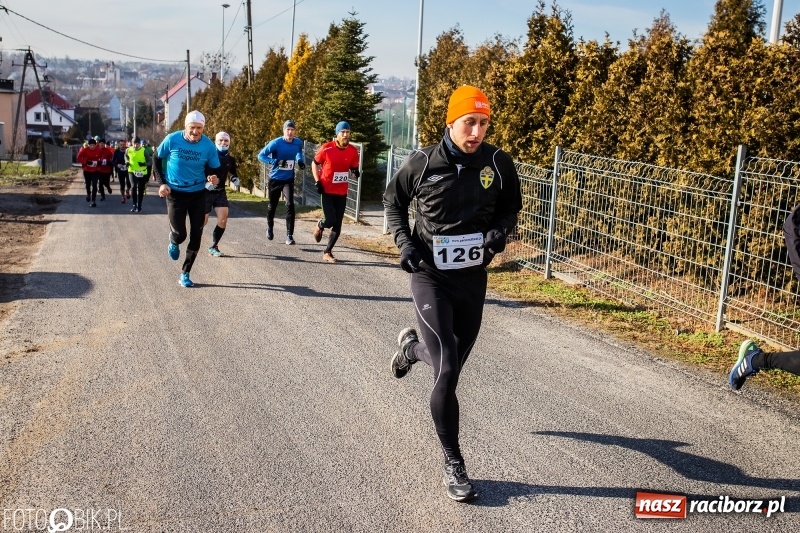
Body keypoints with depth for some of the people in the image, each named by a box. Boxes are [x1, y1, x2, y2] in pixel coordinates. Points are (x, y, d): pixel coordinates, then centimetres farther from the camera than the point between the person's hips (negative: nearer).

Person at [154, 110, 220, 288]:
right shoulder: (172, 140, -14)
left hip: (198, 194, 2)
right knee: (180, 234, -7)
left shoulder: (208, 145, -12)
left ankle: (185, 273, 19)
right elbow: (156, 158, 2)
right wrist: (161, 182, -7)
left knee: (196, 236, 2)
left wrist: (213, 178, -23)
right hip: (175, 193, -1)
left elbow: (214, 169, 1)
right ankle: (173, 242, 33)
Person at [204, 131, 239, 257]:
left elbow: (233, 172, 21)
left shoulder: (230, 159, 2)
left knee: (223, 219, -9)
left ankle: (213, 246, 8)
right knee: (203, 221, 2)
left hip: (220, 192, 4)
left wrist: (235, 178, -1)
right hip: (205, 192, -4)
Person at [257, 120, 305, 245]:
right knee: (272, 205, 14)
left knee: (290, 205, -16)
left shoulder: (298, 143, -4)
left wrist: (300, 161, -1)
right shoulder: (276, 143, -15)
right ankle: (269, 228, 41)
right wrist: (276, 162, -25)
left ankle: (289, 235, -12)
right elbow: (261, 155, -12)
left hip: (289, 179, 1)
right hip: (275, 178, -1)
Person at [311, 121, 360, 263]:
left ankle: (327, 253, 16)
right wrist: (317, 181, -7)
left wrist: (356, 172, -12)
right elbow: (315, 163, 3)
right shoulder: (326, 148, -11)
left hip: (342, 192, 4)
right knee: (330, 220, -15)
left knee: (337, 225, 3)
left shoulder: (353, 151, -2)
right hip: (327, 190, -3)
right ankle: (319, 226, 23)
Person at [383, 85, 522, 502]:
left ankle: (411, 348, 53)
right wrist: (404, 240, -6)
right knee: (447, 372, -12)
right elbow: (393, 200, 9)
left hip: (473, 279, 3)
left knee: (451, 365, 17)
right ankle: (453, 464, 5)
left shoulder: (498, 163, -5)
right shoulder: (423, 163, -9)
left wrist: (500, 231, -10)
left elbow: (511, 205, 11)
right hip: (430, 277, -3)